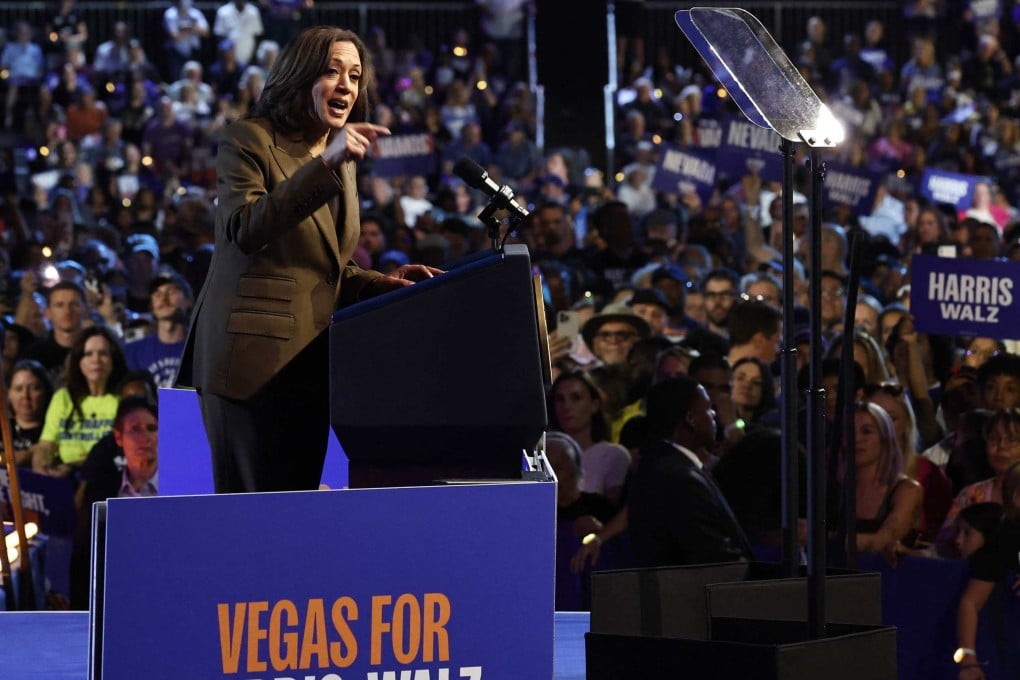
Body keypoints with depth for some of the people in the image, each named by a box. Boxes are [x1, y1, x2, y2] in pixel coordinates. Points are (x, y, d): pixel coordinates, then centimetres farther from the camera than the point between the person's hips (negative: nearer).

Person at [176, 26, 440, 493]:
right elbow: (243, 230, -20)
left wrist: (384, 283, 8)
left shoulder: (342, 162, 21)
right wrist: (325, 164, -25)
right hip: (254, 358, -8)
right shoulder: (249, 139, -2)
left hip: (309, 362, 8)